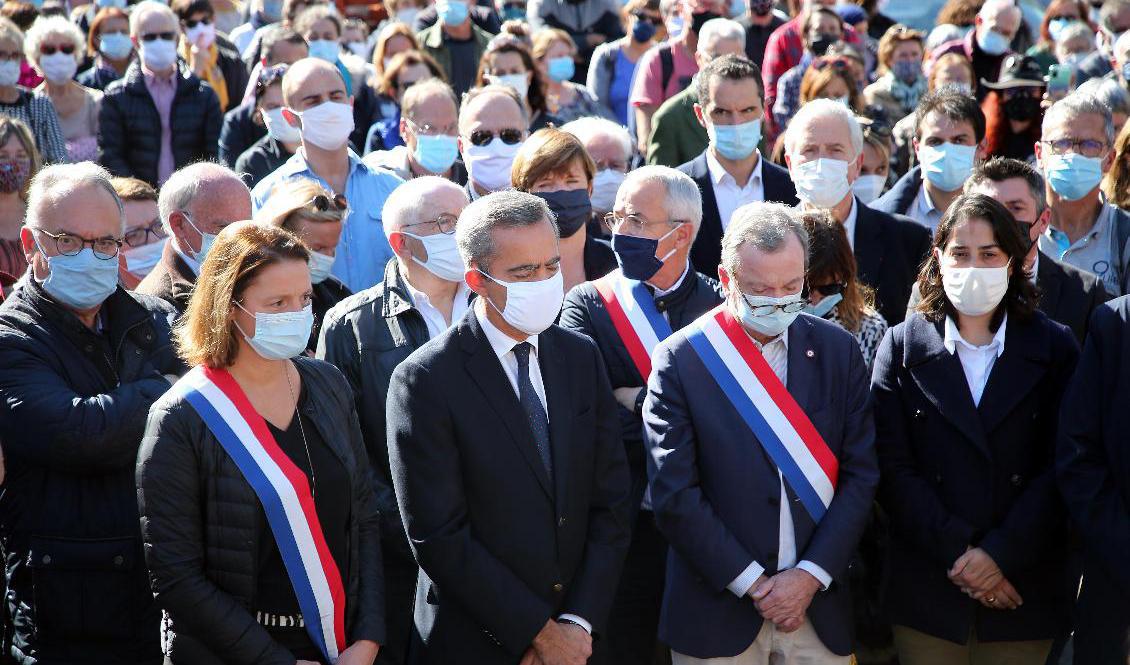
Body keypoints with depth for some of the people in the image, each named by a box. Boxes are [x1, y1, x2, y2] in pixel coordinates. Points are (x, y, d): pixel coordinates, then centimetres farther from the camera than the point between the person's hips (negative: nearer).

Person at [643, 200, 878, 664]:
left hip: (818, 604, 2)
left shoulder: (838, 350, 4)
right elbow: (674, 494, -8)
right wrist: (753, 584, -10)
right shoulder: (680, 360, -5)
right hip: (718, 616, -2)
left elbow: (861, 474, 2)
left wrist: (811, 575, -7)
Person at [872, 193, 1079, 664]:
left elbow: (1061, 468, -3)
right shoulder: (903, 346, 4)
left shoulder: (1054, 348, 4)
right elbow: (893, 467, -3)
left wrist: (1000, 554, -12)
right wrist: (958, 552, -13)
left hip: (1025, 588, 0)